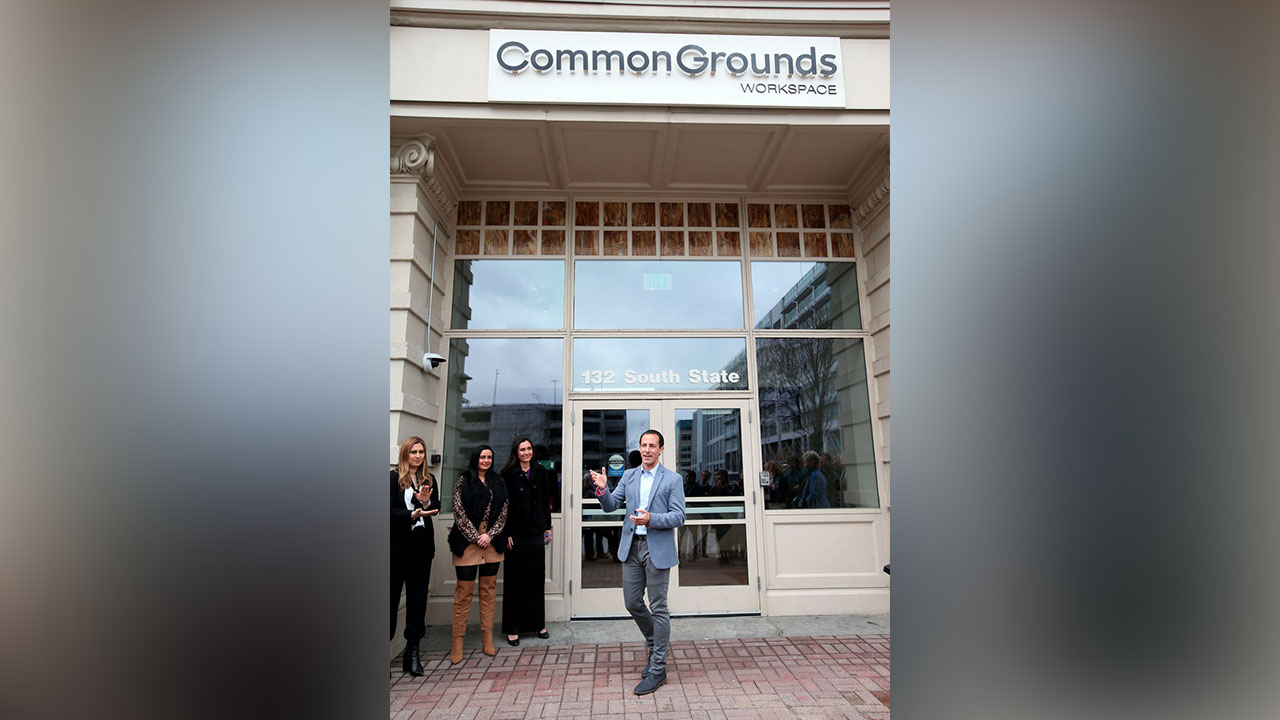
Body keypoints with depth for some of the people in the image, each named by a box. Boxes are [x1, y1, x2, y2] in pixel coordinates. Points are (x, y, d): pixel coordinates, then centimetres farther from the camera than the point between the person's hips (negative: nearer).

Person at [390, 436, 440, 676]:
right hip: (398, 544, -4)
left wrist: (426, 502, -12)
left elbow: (436, 507, 7)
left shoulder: (429, 479, 10)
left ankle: (413, 649, 17)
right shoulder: (394, 477, -3)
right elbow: (390, 510, -10)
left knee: (418, 596, 8)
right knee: (392, 595, 1)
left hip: (422, 544, 4)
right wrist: (412, 515, -22)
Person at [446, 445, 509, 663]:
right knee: (464, 593, -1)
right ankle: (457, 644, 8)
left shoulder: (497, 482, 11)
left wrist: (489, 535, -5)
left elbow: (503, 512, 7)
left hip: (492, 543, 3)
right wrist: (476, 537, -8)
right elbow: (459, 512, -4)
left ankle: (487, 641, 17)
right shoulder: (463, 481, 2)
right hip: (467, 542, -3)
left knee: (489, 591, 9)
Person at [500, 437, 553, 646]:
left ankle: (538, 623, 20)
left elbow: (546, 501, 12)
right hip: (516, 533, -3)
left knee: (536, 577, 9)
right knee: (515, 579, 3)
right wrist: (507, 533, -10)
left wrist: (548, 527, 8)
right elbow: (504, 505, -6)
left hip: (536, 532, 3)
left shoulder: (540, 472, 7)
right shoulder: (508, 474, -4)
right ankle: (513, 628, 12)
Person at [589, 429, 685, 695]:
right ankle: (657, 645, 36)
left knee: (658, 608, 1)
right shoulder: (628, 476, 10)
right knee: (632, 603, 11)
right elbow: (611, 506, 7)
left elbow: (679, 517, -8)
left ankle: (658, 669, 13)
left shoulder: (672, 479, -4)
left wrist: (651, 519, -23)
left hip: (658, 549, -5)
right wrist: (603, 489, -14)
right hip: (631, 546, 5)